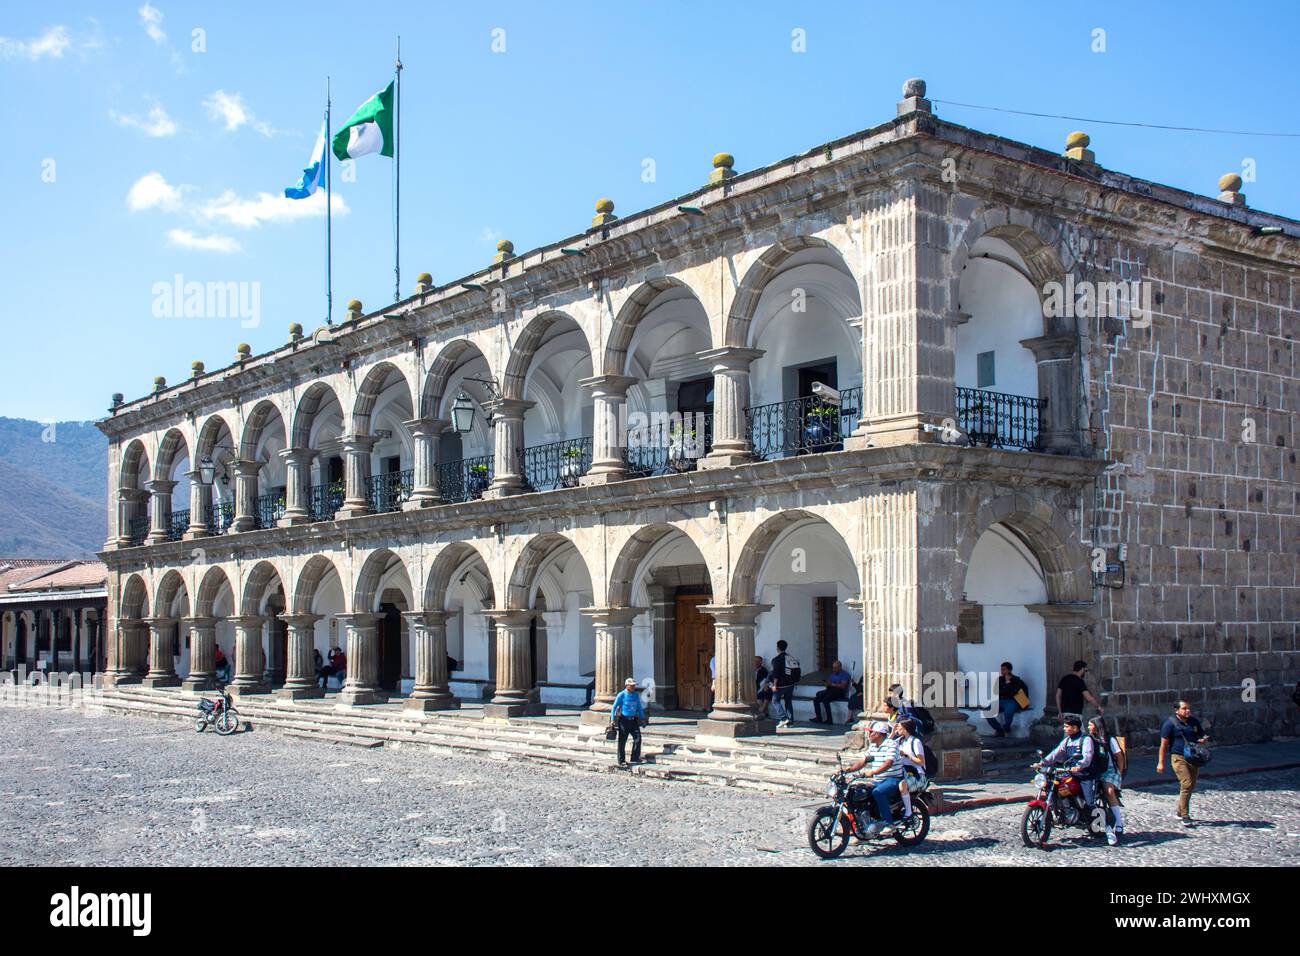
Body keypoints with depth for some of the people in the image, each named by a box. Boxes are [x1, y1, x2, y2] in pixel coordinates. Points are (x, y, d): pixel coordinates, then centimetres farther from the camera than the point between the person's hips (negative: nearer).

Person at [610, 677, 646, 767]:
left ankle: (635, 758, 6)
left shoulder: (636, 695, 9)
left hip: (633, 720, 4)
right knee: (622, 741, 2)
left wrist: (642, 718, 18)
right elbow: (614, 707, -3)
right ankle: (621, 761, 10)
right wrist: (612, 719, -8)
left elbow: (639, 707, 20)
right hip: (624, 720, -4)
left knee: (638, 738, -5)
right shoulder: (621, 695, -5)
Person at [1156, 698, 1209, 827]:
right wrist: (1161, 762, -9)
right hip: (1179, 758, -6)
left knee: (1191, 786, 11)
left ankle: (1180, 812, 28)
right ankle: (1185, 817, -13)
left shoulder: (1194, 722, 11)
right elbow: (1164, 744, -6)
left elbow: (1203, 736, 22)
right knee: (1186, 784, -17)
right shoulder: (1170, 723, -6)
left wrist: (1204, 740, -4)